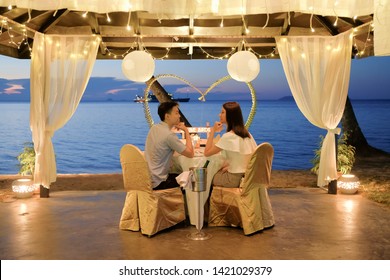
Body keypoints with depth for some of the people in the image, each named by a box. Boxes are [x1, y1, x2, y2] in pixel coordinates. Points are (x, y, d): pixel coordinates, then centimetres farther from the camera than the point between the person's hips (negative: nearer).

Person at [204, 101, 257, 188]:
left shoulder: (228, 136, -21)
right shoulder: (246, 133, 3)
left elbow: (207, 153, -16)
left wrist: (212, 131, -11)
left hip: (235, 179, -7)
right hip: (247, 175, 7)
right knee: (216, 170, 29)